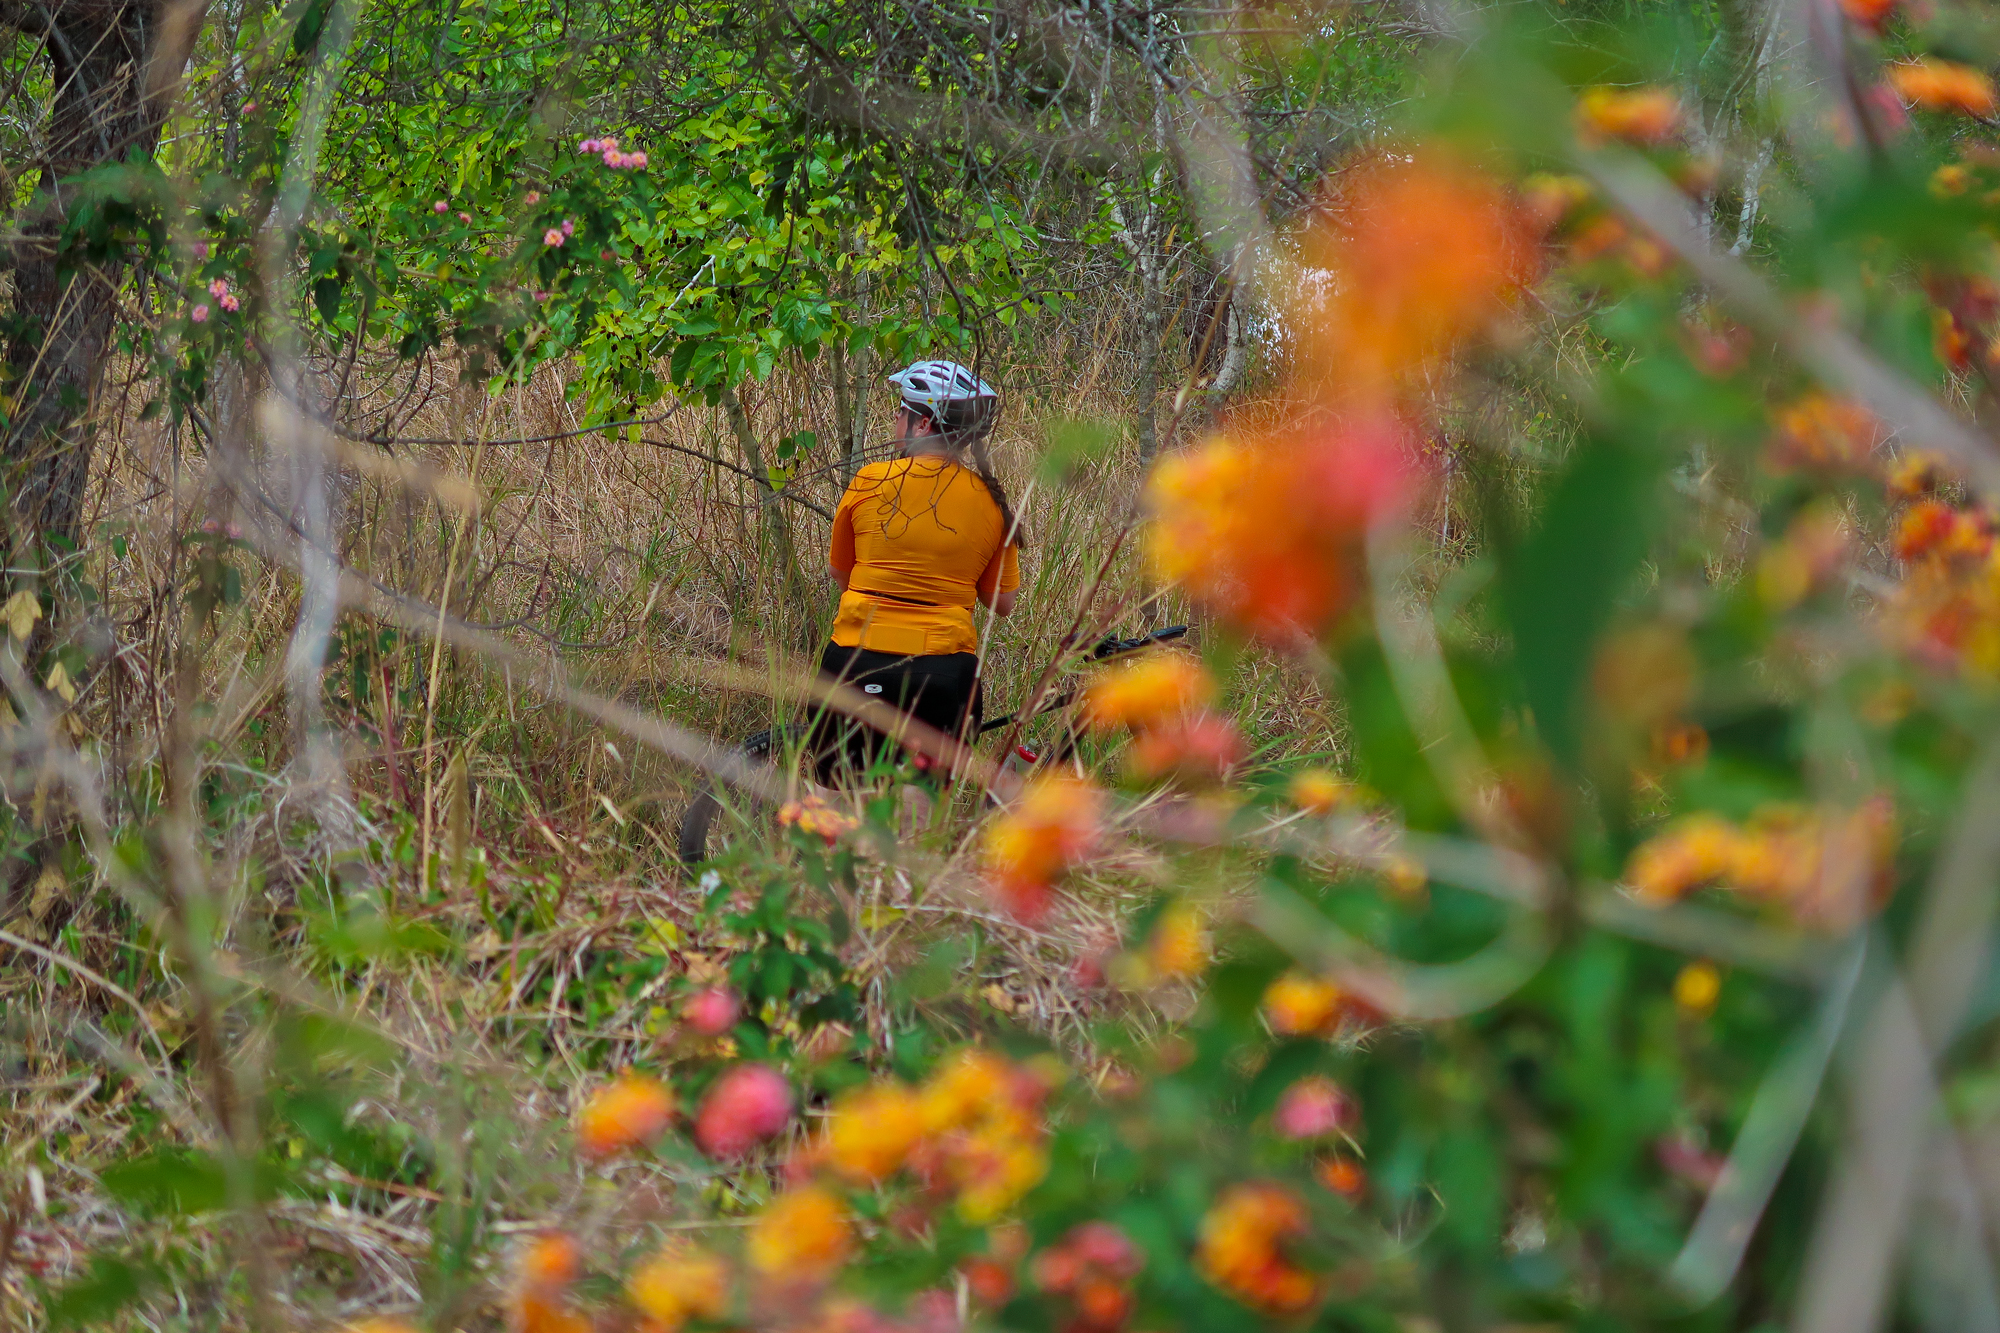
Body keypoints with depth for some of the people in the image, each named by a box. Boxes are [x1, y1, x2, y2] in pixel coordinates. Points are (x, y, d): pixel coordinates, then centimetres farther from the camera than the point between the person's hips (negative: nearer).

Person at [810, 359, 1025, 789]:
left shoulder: (870, 482, -4)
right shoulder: (993, 502, 1)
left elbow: (839, 573, 9)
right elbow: (1002, 602, 8)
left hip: (858, 661, -2)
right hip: (947, 670, 2)